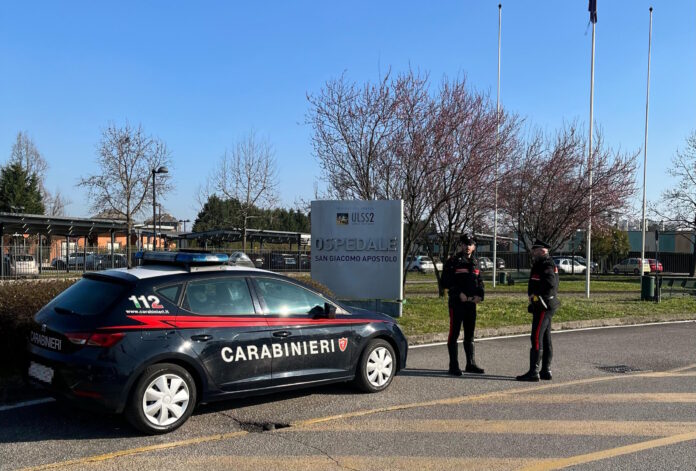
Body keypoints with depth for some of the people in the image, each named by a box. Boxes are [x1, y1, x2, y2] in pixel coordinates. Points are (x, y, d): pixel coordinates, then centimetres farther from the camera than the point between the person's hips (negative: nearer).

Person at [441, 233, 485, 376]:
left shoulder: (475, 262, 14)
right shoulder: (453, 261, -5)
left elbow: (479, 281, 17)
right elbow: (446, 281, -10)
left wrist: (479, 295, -1)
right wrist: (459, 293, -18)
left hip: (471, 303, 6)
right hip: (457, 303, -6)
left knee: (470, 335, 13)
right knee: (454, 334, -2)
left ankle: (471, 364, 22)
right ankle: (453, 366, 3)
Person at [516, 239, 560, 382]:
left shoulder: (547, 265, -14)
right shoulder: (541, 265, 17)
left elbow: (551, 284, -26)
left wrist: (537, 296, -17)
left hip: (543, 307, -11)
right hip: (543, 307, 11)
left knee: (536, 338, -10)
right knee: (546, 339, 12)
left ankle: (533, 372, -10)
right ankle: (546, 371, 18)